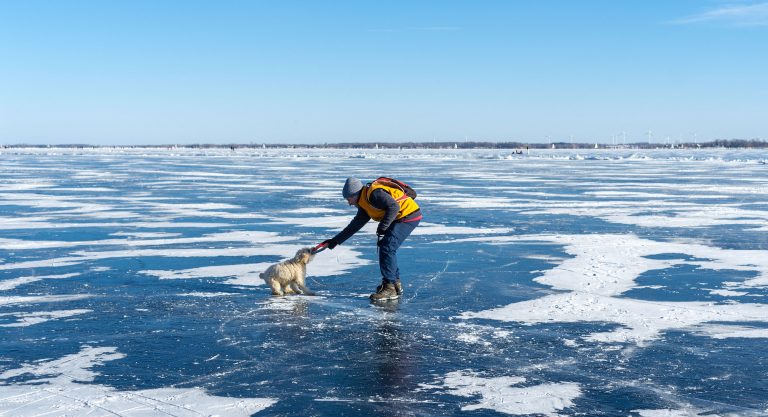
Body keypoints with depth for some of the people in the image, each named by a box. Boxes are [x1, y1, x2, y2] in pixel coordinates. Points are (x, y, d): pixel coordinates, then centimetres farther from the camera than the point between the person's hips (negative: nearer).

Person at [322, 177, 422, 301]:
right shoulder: (364, 204, 15)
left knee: (387, 248, -13)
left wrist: (383, 226, -24)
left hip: (409, 215, -10)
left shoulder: (374, 193, -17)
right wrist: (335, 240, 19)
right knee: (384, 246, 15)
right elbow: (355, 225, 20)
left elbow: (394, 207, -26)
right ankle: (396, 283, 23)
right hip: (401, 218, 10)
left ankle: (390, 288, -11)